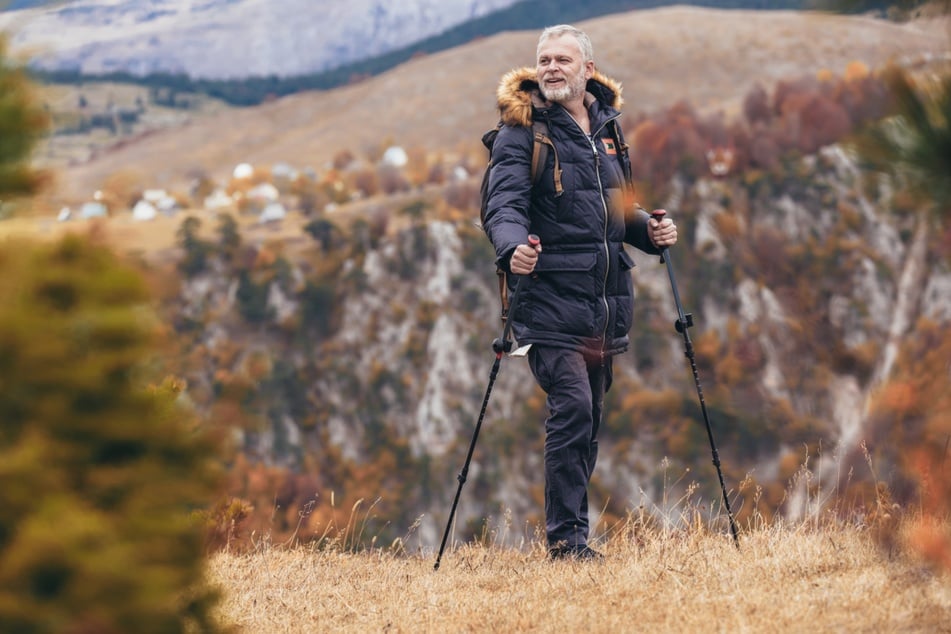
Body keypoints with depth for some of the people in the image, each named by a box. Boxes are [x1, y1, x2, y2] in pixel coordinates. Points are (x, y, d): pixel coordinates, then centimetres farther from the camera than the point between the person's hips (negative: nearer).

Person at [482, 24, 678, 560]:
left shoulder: (608, 126, 14)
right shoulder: (522, 131, -4)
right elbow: (504, 205, -15)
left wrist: (650, 230, 4)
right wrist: (513, 248, -35)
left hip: (605, 303, 6)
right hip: (550, 299, -6)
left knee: (590, 418, 10)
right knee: (572, 406, -16)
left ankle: (571, 534, 21)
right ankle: (567, 537, -10)